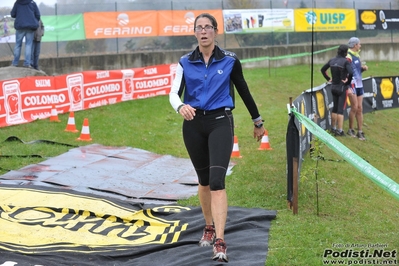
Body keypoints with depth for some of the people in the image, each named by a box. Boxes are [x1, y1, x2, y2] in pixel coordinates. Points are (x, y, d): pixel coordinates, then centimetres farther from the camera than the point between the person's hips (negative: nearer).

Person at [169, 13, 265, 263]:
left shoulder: (230, 60, -1)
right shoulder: (186, 62, 3)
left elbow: (244, 91, 9)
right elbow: (174, 93, -7)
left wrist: (258, 121, 18)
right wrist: (181, 106, -30)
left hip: (220, 122, -3)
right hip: (194, 124, 3)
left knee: (217, 180, -17)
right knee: (204, 180, 15)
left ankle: (220, 243, -21)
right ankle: (209, 227, 37)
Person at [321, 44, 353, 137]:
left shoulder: (332, 61, 3)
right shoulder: (345, 61, -16)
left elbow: (322, 69, 13)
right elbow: (351, 73, -29)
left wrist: (328, 79, 15)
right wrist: (348, 81, -13)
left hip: (333, 87, 6)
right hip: (342, 87, -6)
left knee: (335, 108, 18)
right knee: (340, 109, -2)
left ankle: (333, 128, 26)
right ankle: (340, 131, -1)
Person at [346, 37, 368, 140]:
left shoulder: (357, 55, 15)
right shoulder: (348, 57, -13)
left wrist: (364, 68, 4)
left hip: (359, 85, 8)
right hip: (352, 85, -8)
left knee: (360, 108, 6)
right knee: (354, 108, -5)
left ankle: (360, 132, 9)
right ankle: (350, 130, 9)